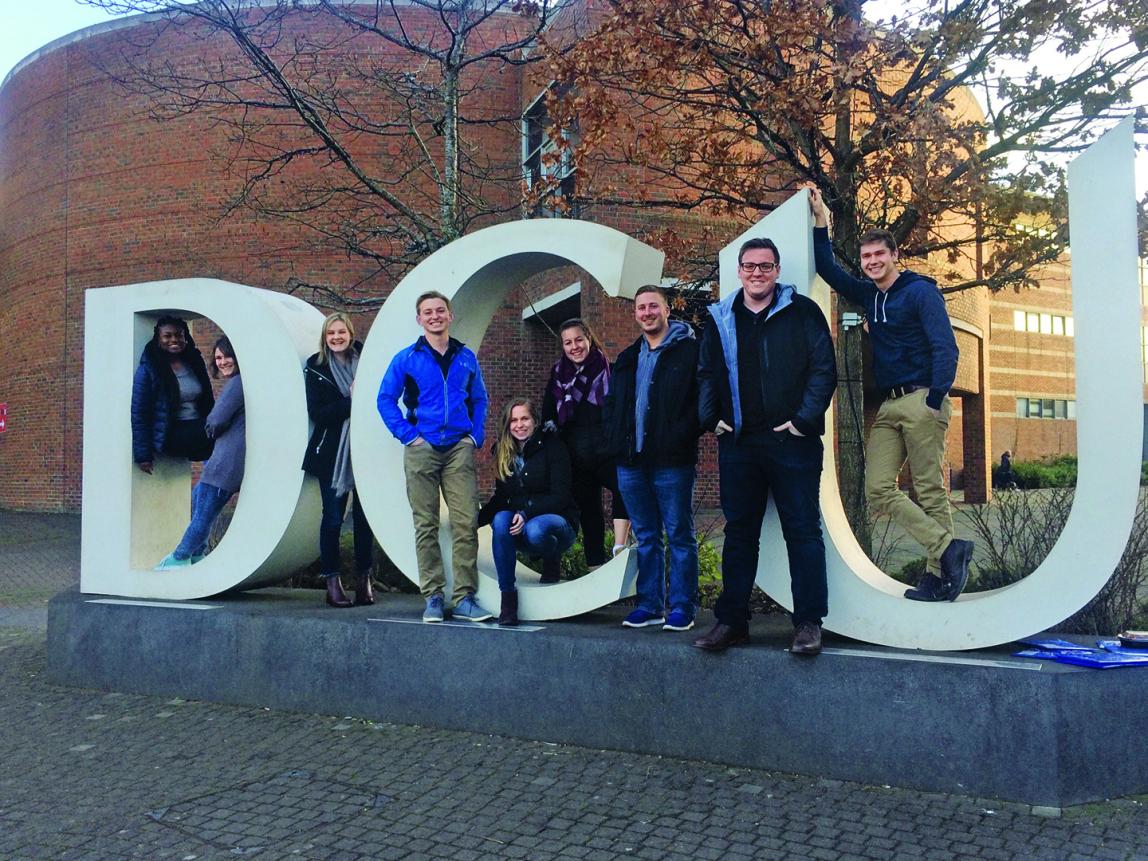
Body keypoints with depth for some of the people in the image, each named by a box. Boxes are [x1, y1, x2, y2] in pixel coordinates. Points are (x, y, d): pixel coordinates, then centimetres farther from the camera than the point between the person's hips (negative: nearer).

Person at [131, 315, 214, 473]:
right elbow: (138, 414, -4)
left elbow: (208, 401, 17)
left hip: (199, 429, 5)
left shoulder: (194, 361, 13)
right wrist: (143, 455, -9)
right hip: (170, 435, -5)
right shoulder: (148, 369, -2)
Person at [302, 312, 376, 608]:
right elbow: (316, 413, -6)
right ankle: (332, 582, 9)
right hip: (332, 453, -1)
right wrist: (350, 401, -14)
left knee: (364, 515, 2)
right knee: (333, 517, 2)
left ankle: (364, 580, 12)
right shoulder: (315, 368, 3)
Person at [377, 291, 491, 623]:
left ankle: (464, 597, 0)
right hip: (422, 449, -1)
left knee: (466, 522, -6)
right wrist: (407, 434, -4)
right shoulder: (406, 358, 5)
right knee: (426, 526, 1)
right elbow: (385, 399, 5)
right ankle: (433, 596, 8)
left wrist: (476, 436, 6)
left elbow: (479, 399, 19)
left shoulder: (466, 357, 12)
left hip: (459, 449, 1)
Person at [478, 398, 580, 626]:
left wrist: (527, 514, -27)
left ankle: (552, 560, 0)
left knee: (534, 530, -38)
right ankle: (507, 596, -26)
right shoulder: (504, 452, 6)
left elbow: (560, 496, -13)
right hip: (518, 528, 4)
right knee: (500, 519, -30)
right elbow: (500, 498, 9)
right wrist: (476, 519, -9)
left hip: (558, 521, -4)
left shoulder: (552, 446, -8)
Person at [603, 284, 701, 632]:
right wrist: (616, 440, 9)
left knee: (679, 535, 2)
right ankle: (650, 605, 19)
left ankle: (682, 608, 9)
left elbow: (701, 400, -8)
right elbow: (612, 403, 23)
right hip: (631, 462, 6)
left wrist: (682, 438, -15)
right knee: (645, 537, 12)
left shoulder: (689, 350, -2)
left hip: (671, 461, -6)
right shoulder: (627, 358, 17)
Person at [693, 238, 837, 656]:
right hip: (737, 444, 4)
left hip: (791, 442, -4)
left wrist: (804, 419, -11)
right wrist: (711, 418, 4)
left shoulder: (802, 312, 1)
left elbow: (823, 369, -3)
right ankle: (731, 620, 16)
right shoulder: (720, 319, 13)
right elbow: (706, 373, 17)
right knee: (739, 531, 9)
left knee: (802, 529, 0)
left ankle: (809, 622, 6)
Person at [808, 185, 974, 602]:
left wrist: (935, 400, -19)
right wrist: (821, 220, 18)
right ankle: (949, 548, -4)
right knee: (879, 489, -5)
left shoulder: (920, 291, -3)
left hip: (921, 400, -7)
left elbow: (944, 347, -11)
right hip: (889, 407, 7)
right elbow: (827, 269, 26)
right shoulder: (869, 295, 17)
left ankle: (939, 575, -1)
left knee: (929, 490, -6)